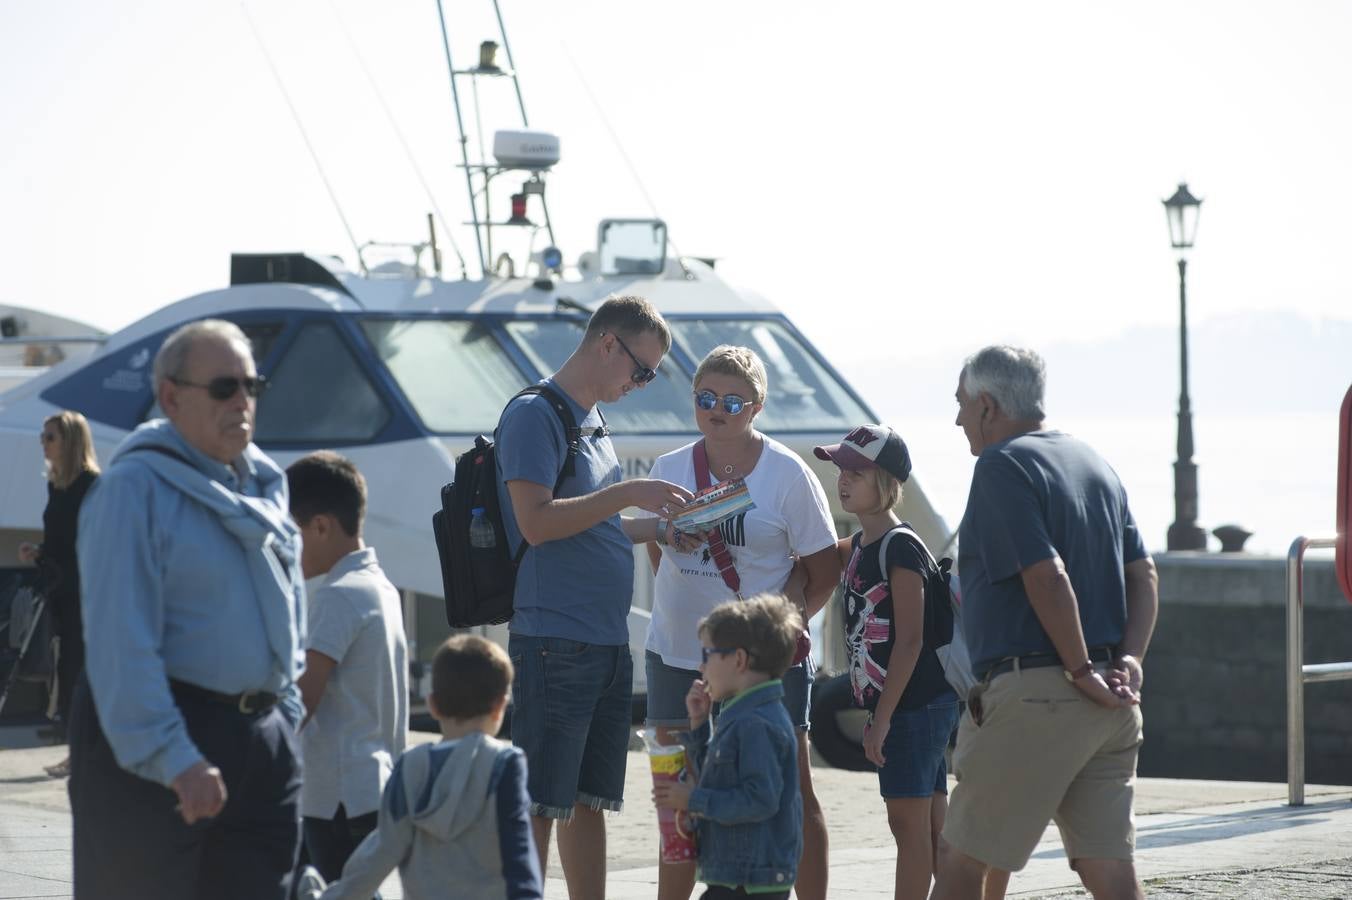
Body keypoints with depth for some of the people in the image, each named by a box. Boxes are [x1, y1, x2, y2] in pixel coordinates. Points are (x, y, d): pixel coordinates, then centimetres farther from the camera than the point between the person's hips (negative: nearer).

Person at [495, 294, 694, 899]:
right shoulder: (534, 415, -9)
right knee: (539, 805, -7)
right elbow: (537, 523, -19)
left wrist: (662, 526, 13)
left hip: (608, 644, 9)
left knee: (589, 802, 11)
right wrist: (627, 494, -17)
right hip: (553, 640, -9)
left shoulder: (592, 425, 18)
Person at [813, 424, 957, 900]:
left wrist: (883, 718, -19)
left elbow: (909, 641, -18)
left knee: (909, 825, -7)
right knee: (931, 827, 10)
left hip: (915, 705, -9)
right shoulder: (858, 546, 12)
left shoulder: (900, 548, -15)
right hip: (897, 704, 9)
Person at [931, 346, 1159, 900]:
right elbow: (1143, 574, 14)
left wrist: (1081, 671, -13)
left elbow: (1047, 577, -18)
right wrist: (1129, 659, 3)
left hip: (1032, 696, -8)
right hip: (1111, 708, 8)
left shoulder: (1002, 465, -8)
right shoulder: (1093, 462, 18)